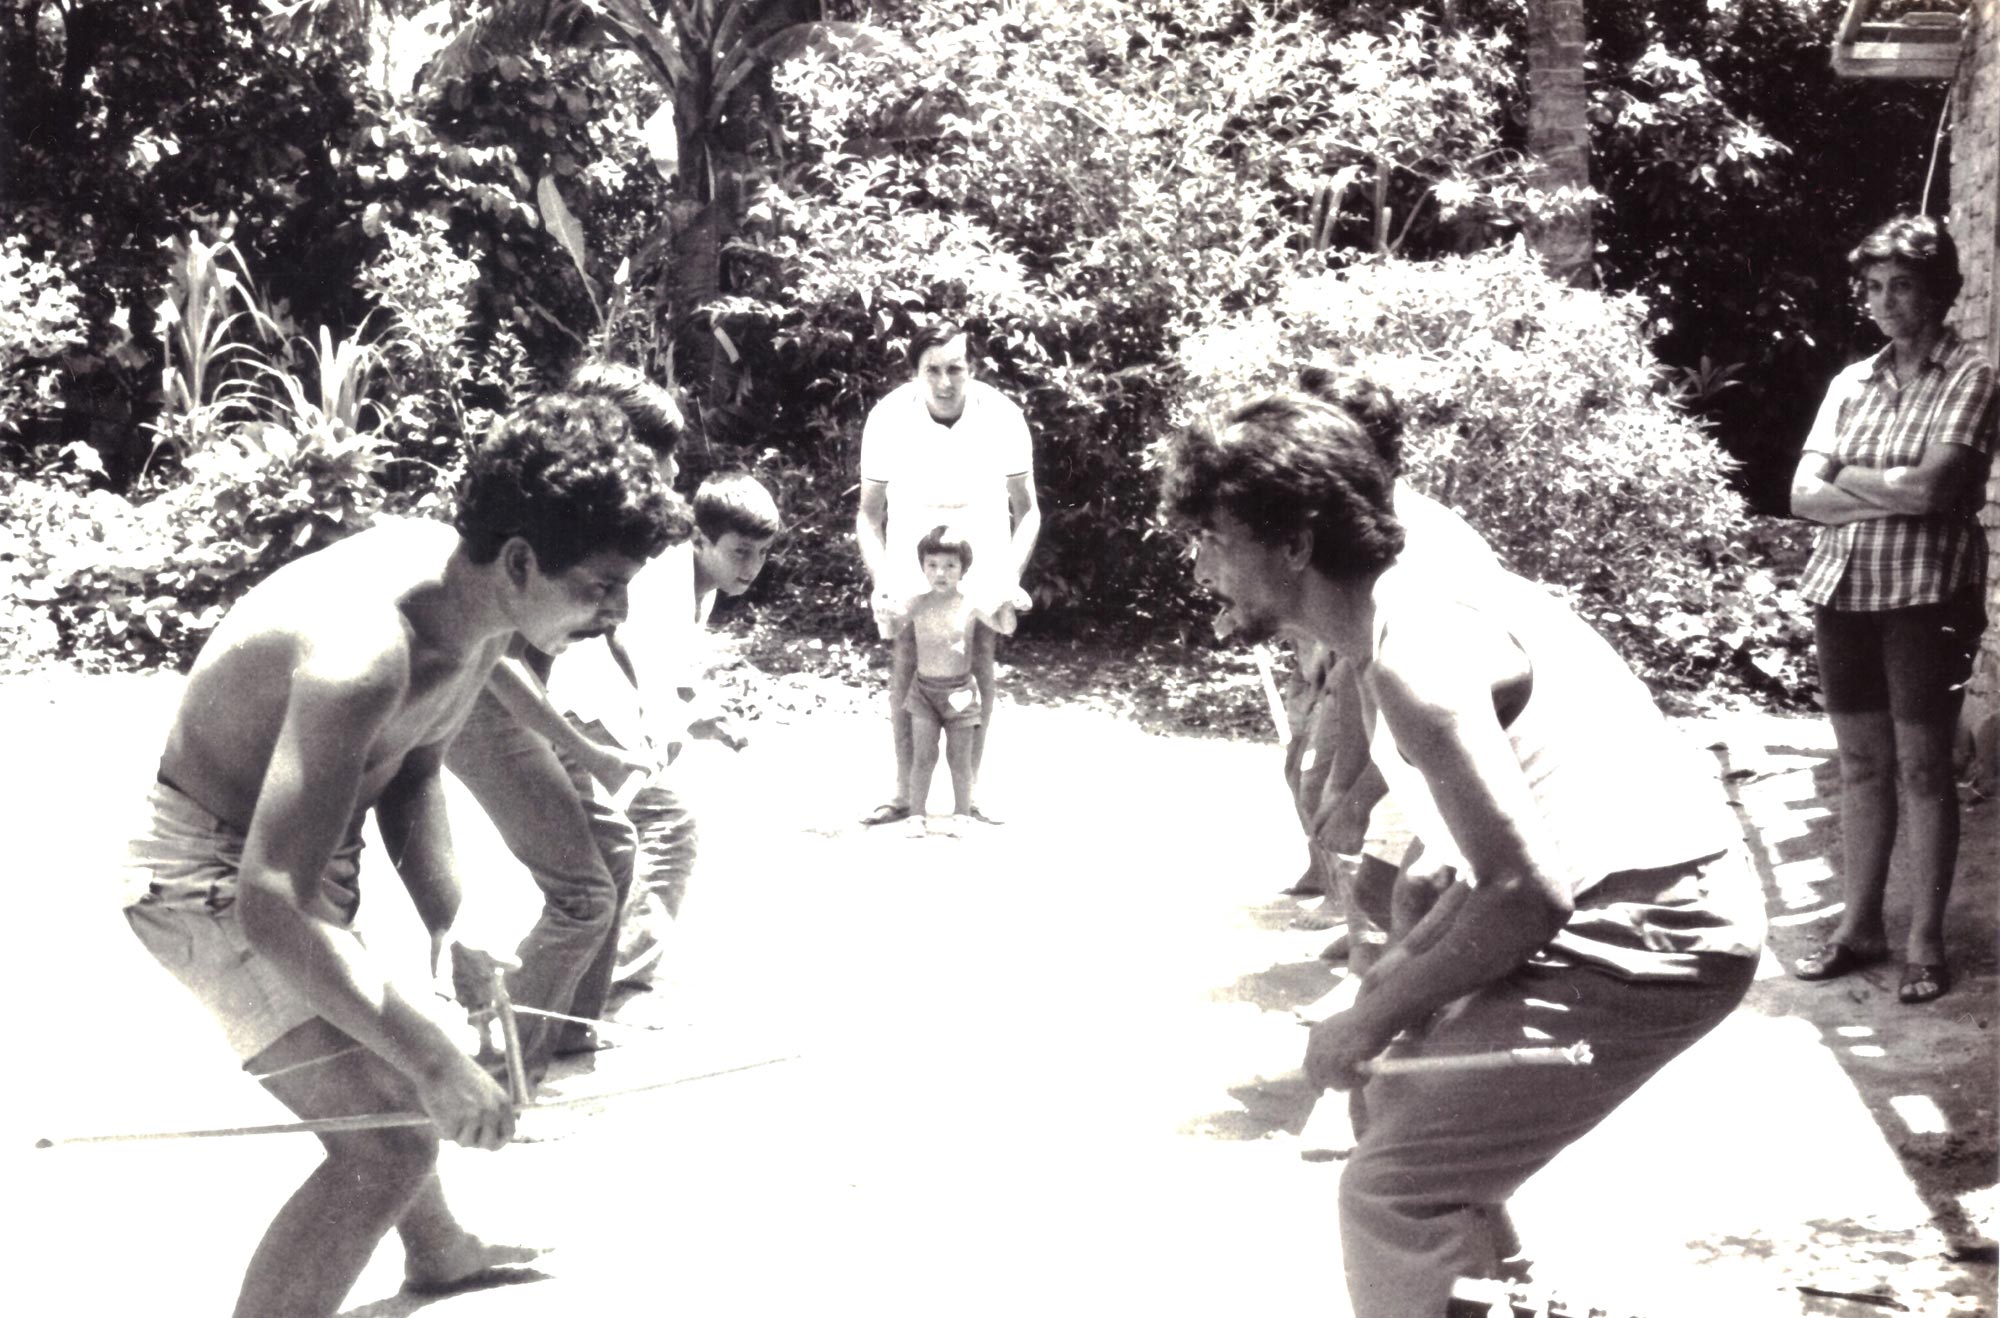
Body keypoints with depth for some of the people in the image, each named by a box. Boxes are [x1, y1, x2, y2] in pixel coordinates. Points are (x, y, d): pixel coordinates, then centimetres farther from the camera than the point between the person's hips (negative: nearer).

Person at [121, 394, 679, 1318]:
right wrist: (433, 1062, -42)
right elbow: (271, 906, -42)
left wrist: (448, 926, -8)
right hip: (210, 879, -9)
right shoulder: (364, 651, -38)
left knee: (385, 1068, 29)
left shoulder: (477, 596, -9)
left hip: (294, 852, 9)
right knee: (388, 1143, -18)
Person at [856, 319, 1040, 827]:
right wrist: (881, 582, -17)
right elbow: (869, 514, -5)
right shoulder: (889, 418, -15)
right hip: (910, 567, 0)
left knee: (979, 667, -3)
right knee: (905, 668, -4)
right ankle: (904, 793, 6)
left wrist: (1012, 574, -17)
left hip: (982, 563, 0)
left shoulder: (1001, 417, -14)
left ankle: (969, 793, 8)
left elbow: (1027, 511, -4)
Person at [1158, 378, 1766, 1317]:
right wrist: (1402, 965, 7)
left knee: (1394, 1189, -11)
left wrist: (1374, 1020, -14)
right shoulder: (1401, 613, 10)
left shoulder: (1412, 649, -21)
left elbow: (1526, 891, -25)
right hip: (1629, 908, 11)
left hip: (1648, 930, -11)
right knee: (1414, 1093, 25)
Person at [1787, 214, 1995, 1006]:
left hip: (1926, 594, -5)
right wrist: (1894, 495, -10)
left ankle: (1926, 940, 9)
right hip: (1843, 589, 5)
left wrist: (1849, 476, -3)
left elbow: (1932, 488, -17)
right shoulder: (1851, 382, 11)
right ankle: (1860, 924, 19)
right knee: (1860, 763, 10)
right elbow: (1804, 496, 3)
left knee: (1923, 767, 1)